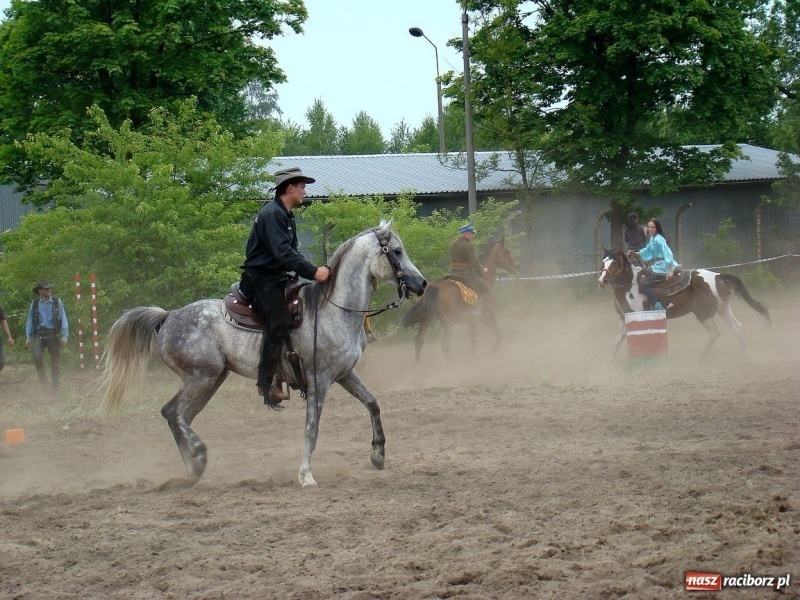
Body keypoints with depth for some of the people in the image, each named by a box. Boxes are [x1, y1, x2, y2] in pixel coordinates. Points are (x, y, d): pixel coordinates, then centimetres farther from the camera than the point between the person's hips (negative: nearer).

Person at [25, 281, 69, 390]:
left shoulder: (57, 302, 2)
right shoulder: (35, 303, 5)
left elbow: (63, 320, 2)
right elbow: (30, 320, 8)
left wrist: (64, 336, -6)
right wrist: (28, 337, 5)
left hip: (53, 334, 0)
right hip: (39, 334, 0)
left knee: (55, 361, 4)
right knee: (37, 357, -18)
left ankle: (56, 387, 13)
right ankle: (43, 380, 1)